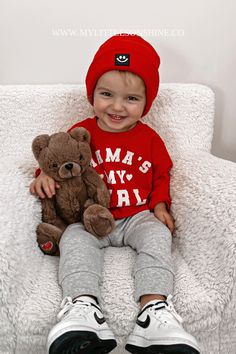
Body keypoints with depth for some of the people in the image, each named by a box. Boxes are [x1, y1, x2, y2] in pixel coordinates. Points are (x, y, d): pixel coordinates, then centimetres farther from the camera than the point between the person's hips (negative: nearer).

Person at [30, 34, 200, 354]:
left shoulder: (149, 138, 5)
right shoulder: (80, 133, 2)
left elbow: (161, 175, 15)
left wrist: (160, 205, -2)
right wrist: (45, 176, -13)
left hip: (139, 216, 1)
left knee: (157, 234, -26)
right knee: (75, 239, -27)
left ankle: (154, 308, -34)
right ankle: (82, 305, -40)